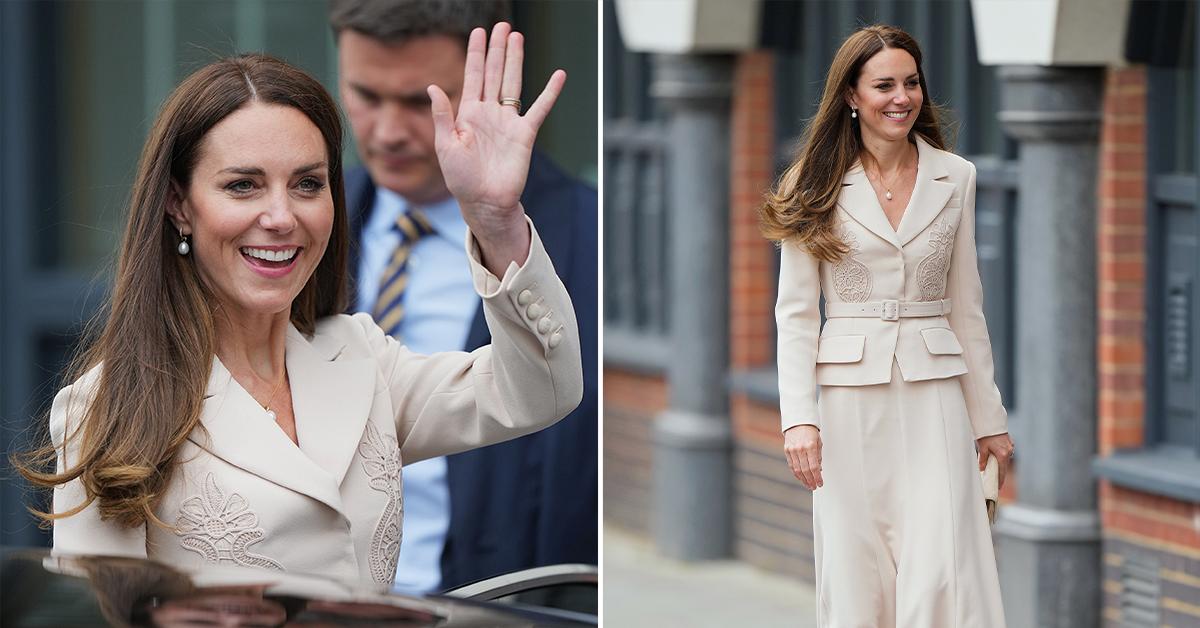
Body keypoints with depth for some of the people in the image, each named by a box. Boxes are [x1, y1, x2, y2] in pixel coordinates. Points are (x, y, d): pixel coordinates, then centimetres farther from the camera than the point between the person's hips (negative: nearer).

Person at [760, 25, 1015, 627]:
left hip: (935, 396, 1)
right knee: (855, 576, 1)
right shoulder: (819, 188, 1)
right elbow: (795, 312, 0)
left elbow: (965, 306, 12)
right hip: (850, 400, -1)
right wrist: (798, 417, -10)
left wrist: (989, 417, 12)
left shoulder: (954, 178, 7)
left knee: (943, 575, -8)